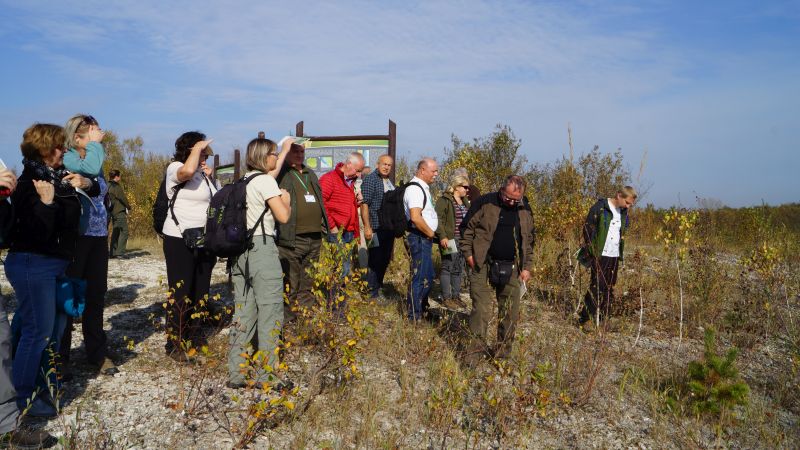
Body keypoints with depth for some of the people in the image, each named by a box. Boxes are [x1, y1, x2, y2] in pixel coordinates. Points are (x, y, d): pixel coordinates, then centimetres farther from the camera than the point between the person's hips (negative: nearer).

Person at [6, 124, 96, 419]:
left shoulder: (58, 175, 7)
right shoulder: (30, 182, -16)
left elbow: (95, 191, 21)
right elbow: (38, 232, -22)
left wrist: (86, 183, -1)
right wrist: (46, 202, -35)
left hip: (54, 264, 9)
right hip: (33, 265, -9)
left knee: (55, 327, 17)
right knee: (38, 331, -4)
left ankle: (47, 386, 32)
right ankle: (23, 399, 8)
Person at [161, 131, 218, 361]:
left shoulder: (202, 173, 15)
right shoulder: (175, 168, -8)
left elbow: (214, 199, 18)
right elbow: (187, 171, -32)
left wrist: (209, 177, 5)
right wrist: (198, 147, -17)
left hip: (205, 240, 8)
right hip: (180, 240, -8)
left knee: (201, 290, 13)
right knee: (180, 292, -4)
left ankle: (195, 336, 25)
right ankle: (174, 344, 4)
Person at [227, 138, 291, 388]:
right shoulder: (265, 181, -8)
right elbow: (283, 216, -11)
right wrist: (285, 200, 7)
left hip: (240, 248, 9)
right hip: (261, 246, -8)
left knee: (244, 311, 11)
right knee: (270, 311, -1)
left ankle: (236, 374, 14)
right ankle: (265, 375, 3)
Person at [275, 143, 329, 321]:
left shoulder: (311, 174, 21)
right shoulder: (281, 172, -3)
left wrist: (324, 224, 22)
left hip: (314, 238, 7)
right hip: (291, 239, -7)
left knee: (308, 285, 16)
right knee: (289, 286, -3)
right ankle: (287, 321, 6)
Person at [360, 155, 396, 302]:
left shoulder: (390, 183, 16)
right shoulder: (370, 180, -8)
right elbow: (364, 204, -14)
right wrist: (367, 227, -20)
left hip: (389, 228, 8)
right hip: (376, 228, -8)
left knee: (385, 260, 13)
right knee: (375, 261, -2)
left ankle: (378, 287, 25)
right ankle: (372, 293, 6)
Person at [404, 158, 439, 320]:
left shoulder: (423, 187, 16)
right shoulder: (415, 188, -17)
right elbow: (415, 217, -28)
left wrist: (430, 233, 14)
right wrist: (430, 233, -15)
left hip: (425, 239, 11)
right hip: (419, 238, -11)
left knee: (428, 276, 19)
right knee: (419, 278, -5)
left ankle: (423, 309, 34)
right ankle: (414, 316, 4)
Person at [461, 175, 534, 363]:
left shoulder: (525, 210, 8)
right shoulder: (485, 203, -6)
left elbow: (529, 240, 16)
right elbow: (466, 228, -1)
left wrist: (527, 267, 11)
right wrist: (469, 254, -6)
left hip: (511, 269, 4)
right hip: (484, 266, -4)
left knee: (511, 312, 8)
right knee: (481, 309, -6)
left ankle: (503, 352, 22)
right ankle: (476, 350, 5)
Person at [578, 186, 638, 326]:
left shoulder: (623, 213, 12)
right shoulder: (599, 208, -10)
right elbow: (587, 230, -10)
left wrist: (621, 254, 14)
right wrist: (592, 253, -12)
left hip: (615, 256, 7)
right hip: (600, 255, -7)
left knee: (610, 288, 8)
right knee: (597, 286, -10)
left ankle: (602, 320, 15)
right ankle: (584, 319, -5)